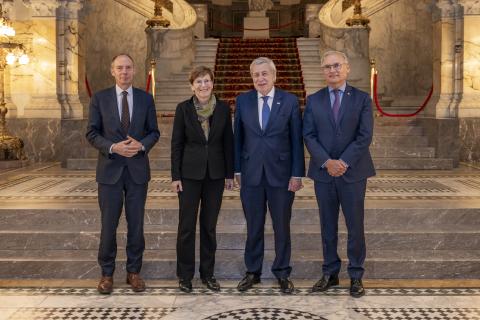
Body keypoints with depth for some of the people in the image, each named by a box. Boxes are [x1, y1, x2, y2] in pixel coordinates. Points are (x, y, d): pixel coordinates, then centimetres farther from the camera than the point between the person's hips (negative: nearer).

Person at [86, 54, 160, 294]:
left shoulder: (146, 99, 5)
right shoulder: (99, 98, 2)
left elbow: (154, 132, 7)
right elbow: (92, 133, 0)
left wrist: (142, 145, -14)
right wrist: (113, 147, -18)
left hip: (137, 169, 1)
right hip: (110, 169, -1)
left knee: (136, 223, 7)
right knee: (108, 224, 4)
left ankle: (133, 272, 20)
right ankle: (107, 273, 17)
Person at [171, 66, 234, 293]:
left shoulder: (223, 108, 2)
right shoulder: (183, 108, -3)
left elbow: (228, 142, 6)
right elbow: (176, 143, -1)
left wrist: (229, 174, 4)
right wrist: (175, 176, -5)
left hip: (215, 173, 2)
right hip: (190, 173, -2)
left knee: (210, 225, 9)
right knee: (186, 225, 1)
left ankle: (208, 272, 21)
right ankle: (185, 274, 15)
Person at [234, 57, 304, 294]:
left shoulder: (290, 101, -2)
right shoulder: (242, 101, 3)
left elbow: (297, 139, -3)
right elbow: (238, 137, 7)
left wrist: (297, 174, -6)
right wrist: (237, 169, 3)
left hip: (281, 174, -1)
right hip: (251, 174, 1)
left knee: (282, 226, 8)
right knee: (253, 226, 10)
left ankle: (282, 273, 23)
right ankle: (253, 272, 25)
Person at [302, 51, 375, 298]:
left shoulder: (362, 99, 2)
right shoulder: (313, 101, 7)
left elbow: (365, 136, -6)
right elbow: (308, 136, -1)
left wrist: (344, 162, -16)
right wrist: (327, 162, -14)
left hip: (353, 172, -2)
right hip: (323, 173, 2)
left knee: (355, 226, 3)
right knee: (328, 226, 10)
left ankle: (356, 276, 15)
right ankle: (330, 273, 21)